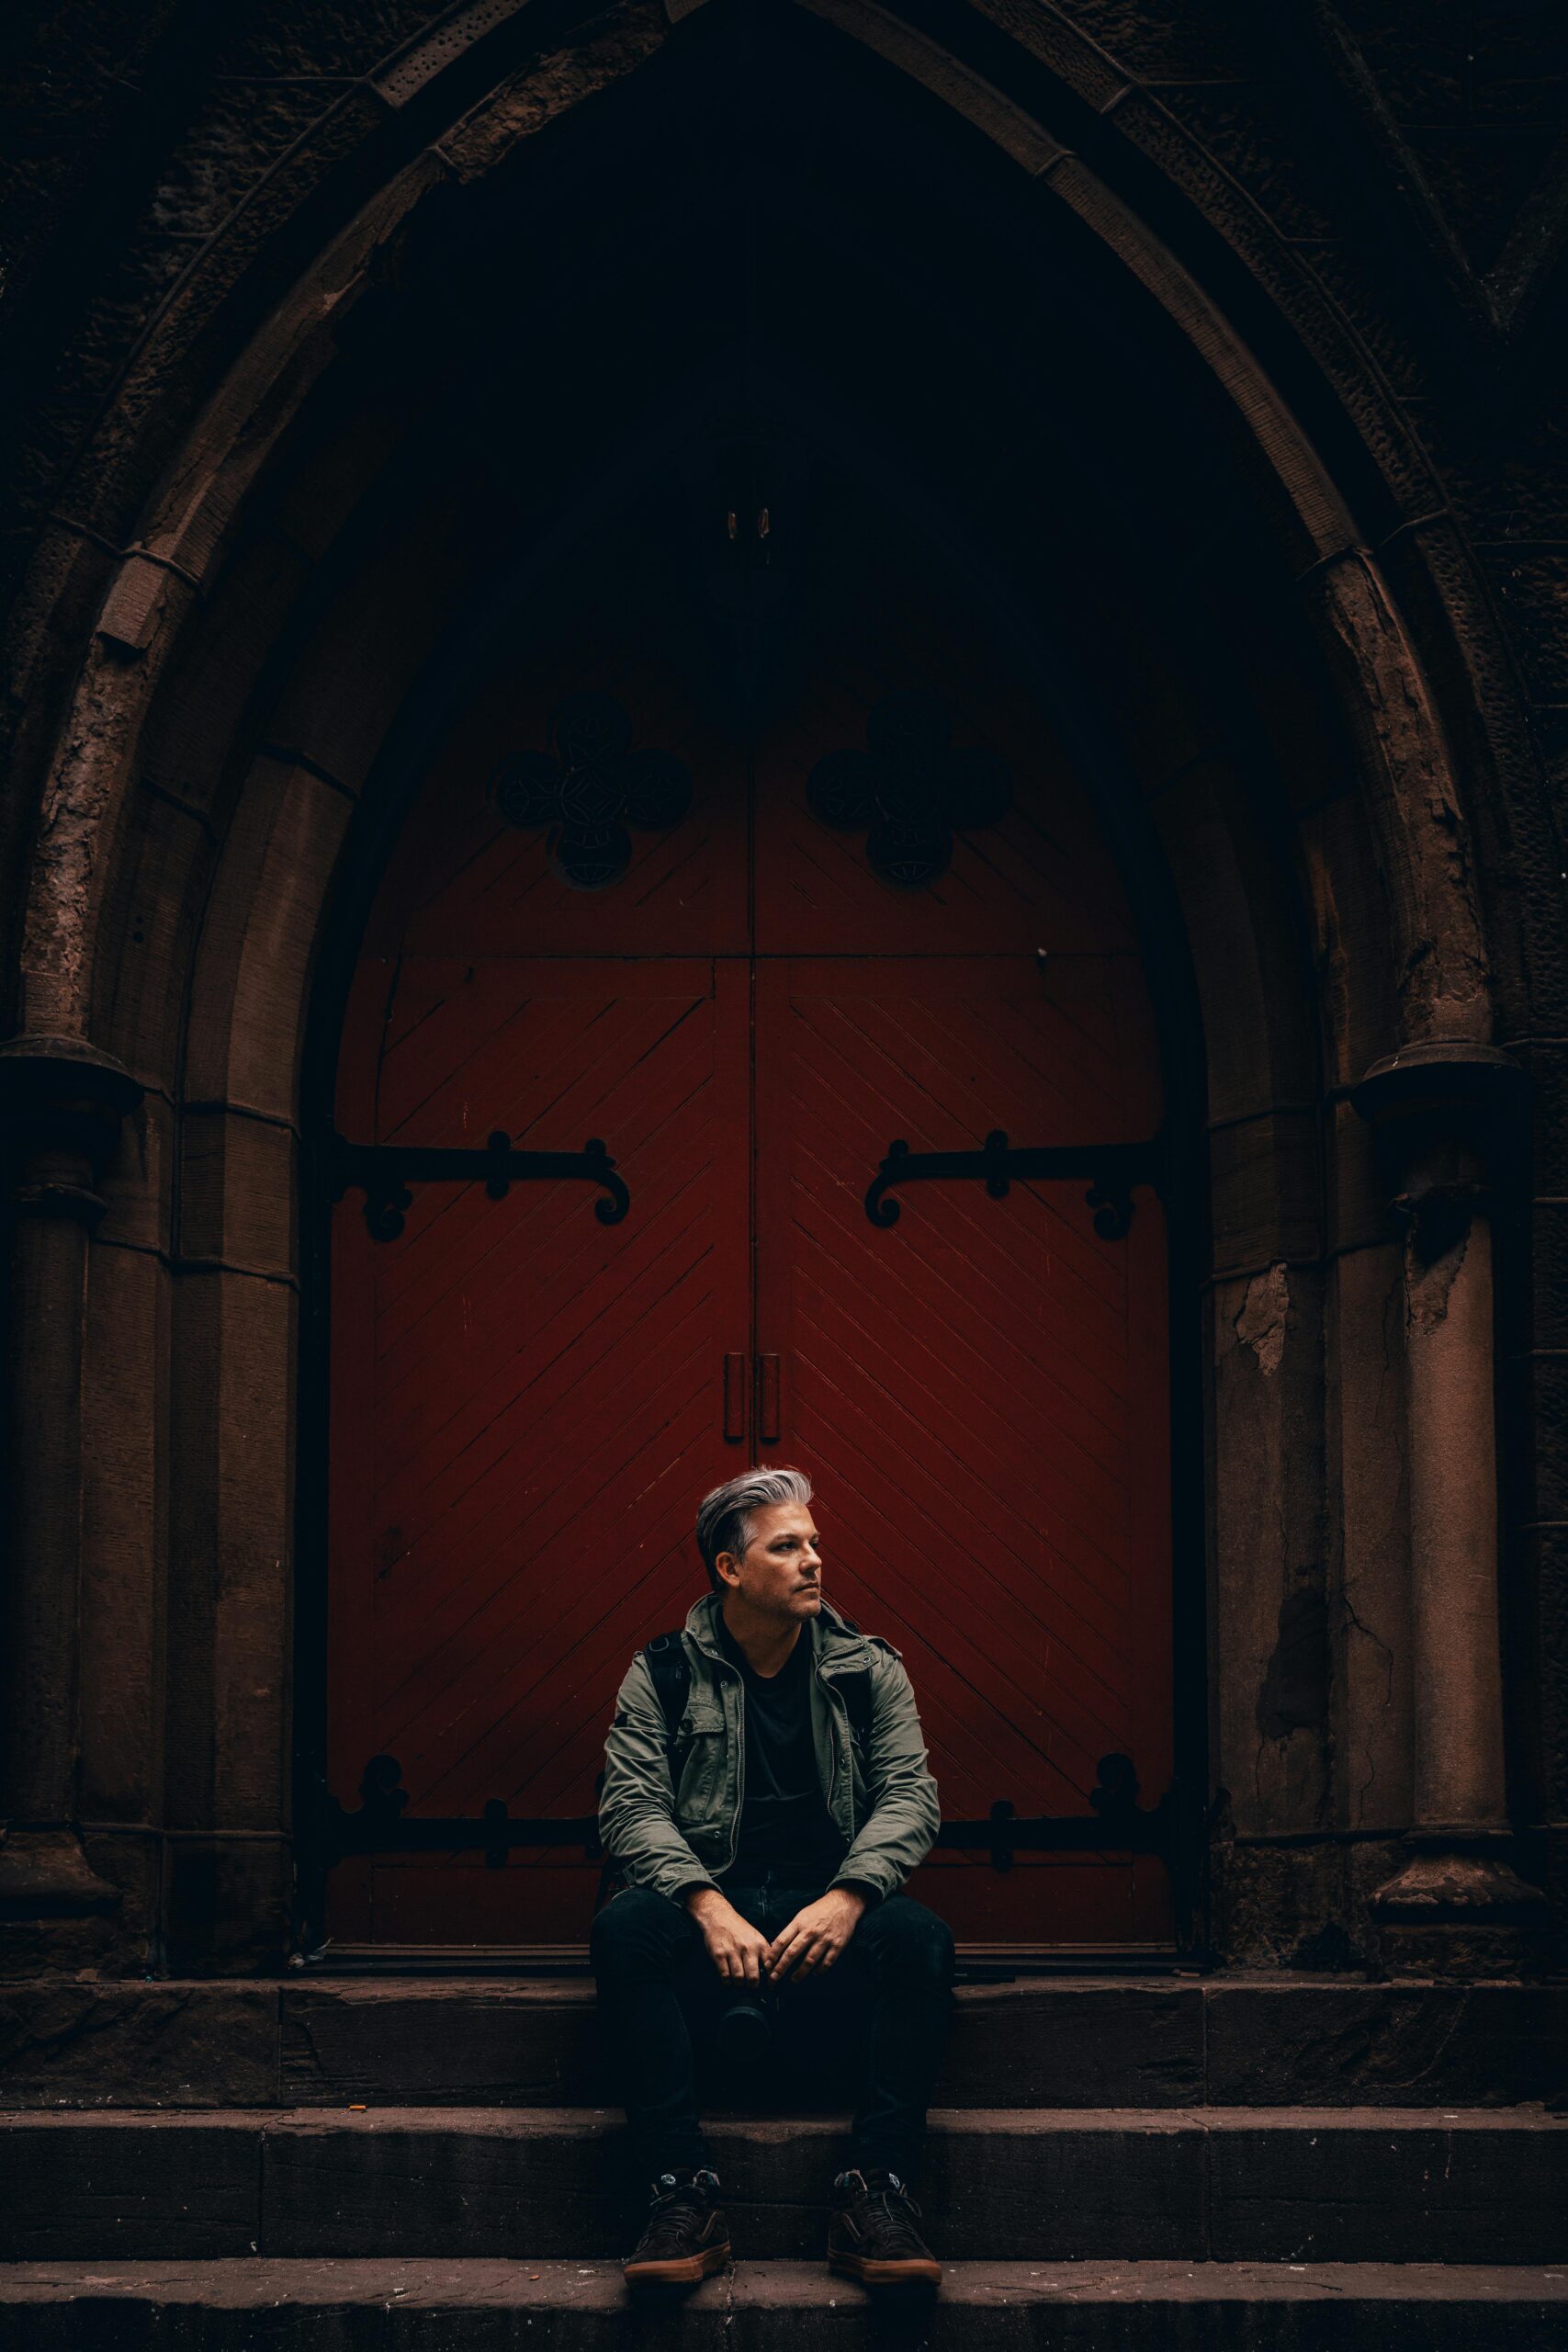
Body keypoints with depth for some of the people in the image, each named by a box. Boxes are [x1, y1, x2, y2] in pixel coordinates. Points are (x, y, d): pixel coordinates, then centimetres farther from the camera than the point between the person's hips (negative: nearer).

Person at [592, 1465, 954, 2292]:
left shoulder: (868, 1669, 11)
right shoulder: (662, 1674, 6)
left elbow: (909, 1793, 0)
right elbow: (632, 1806, -5)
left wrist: (847, 1897, -20)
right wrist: (708, 1906, -23)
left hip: (830, 1909, 1)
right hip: (710, 1906, -1)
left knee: (919, 1937, -32)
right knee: (623, 1927, -33)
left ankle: (876, 2190, -30)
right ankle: (683, 2190, -32)